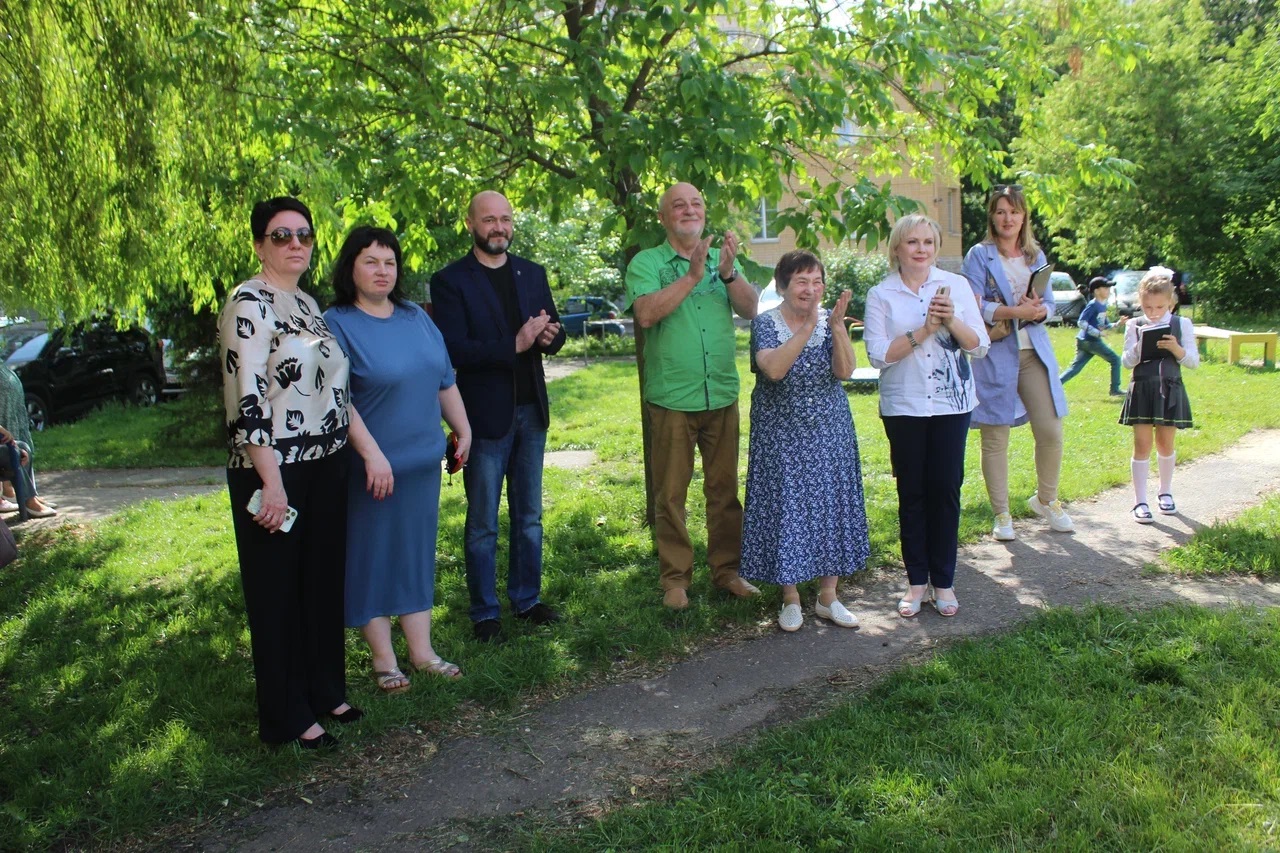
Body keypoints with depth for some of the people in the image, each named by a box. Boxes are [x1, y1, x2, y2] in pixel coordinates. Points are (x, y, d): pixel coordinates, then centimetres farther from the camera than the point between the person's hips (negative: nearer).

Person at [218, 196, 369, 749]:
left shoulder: (307, 303, 14)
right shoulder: (249, 303, -12)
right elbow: (247, 399, -19)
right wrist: (271, 482, -22)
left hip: (325, 468, 8)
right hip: (273, 473, -8)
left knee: (324, 585, 17)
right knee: (278, 594, 5)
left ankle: (324, 691, 32)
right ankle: (287, 717, 18)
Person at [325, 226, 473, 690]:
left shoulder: (416, 317, 9)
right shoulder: (337, 324, -10)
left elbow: (445, 381, 15)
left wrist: (464, 430, 15)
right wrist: (372, 454, -22)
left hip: (422, 460, 6)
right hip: (369, 466, -6)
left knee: (417, 553, 13)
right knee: (371, 557, 6)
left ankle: (422, 651, 25)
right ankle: (383, 658, 20)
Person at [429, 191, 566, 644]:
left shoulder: (532, 273, 9)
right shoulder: (450, 281, -7)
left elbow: (552, 330, 13)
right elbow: (454, 351, -17)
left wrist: (551, 335, -11)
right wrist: (515, 344, -25)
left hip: (531, 410, 5)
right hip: (484, 414, -5)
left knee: (529, 516, 15)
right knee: (483, 524, 5)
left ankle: (528, 599, 28)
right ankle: (484, 613, 17)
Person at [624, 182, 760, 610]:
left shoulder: (723, 258, 10)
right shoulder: (646, 262, 0)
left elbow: (750, 310, -2)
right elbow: (646, 314, -17)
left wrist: (728, 272, -19)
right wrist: (693, 275, -22)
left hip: (722, 395, 3)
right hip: (671, 398, -3)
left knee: (725, 489, 10)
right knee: (670, 494, 3)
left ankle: (727, 569, 22)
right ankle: (675, 578, 14)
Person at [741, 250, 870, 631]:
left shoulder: (829, 320, 2)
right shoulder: (765, 322, -8)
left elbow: (845, 371, -11)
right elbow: (774, 369, -26)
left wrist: (837, 327, -24)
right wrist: (807, 328, -32)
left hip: (829, 435, 4)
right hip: (782, 438, -3)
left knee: (830, 505, 7)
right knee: (786, 507, 2)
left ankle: (828, 597, 21)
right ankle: (791, 598, 18)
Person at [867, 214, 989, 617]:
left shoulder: (956, 285, 4)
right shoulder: (881, 295, 1)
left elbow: (980, 347, 2)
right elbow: (878, 354, -8)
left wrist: (952, 321, -15)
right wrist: (924, 330, -16)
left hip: (952, 403, 1)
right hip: (903, 406, -1)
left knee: (946, 489, 2)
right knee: (912, 493, 5)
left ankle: (944, 581, 14)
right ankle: (916, 581, 15)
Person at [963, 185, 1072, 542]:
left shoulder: (1036, 255, 14)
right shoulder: (979, 255, -1)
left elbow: (1049, 302, 11)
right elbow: (974, 307, -11)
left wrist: (1038, 310, -11)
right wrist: (1016, 311, -20)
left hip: (1035, 353, 4)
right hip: (995, 355, -4)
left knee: (1051, 431, 1)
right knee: (995, 438, 0)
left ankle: (1046, 500, 25)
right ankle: (1002, 515, 13)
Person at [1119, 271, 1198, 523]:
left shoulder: (1182, 325, 3)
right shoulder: (1135, 326, 0)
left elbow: (1193, 361, -1)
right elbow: (1128, 362, -5)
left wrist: (1176, 348, -19)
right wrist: (1139, 346, -23)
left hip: (1170, 390, 1)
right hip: (1142, 390, -1)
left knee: (1166, 444, 12)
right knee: (1142, 445, -2)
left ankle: (1165, 492, 32)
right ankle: (1140, 501, 3)